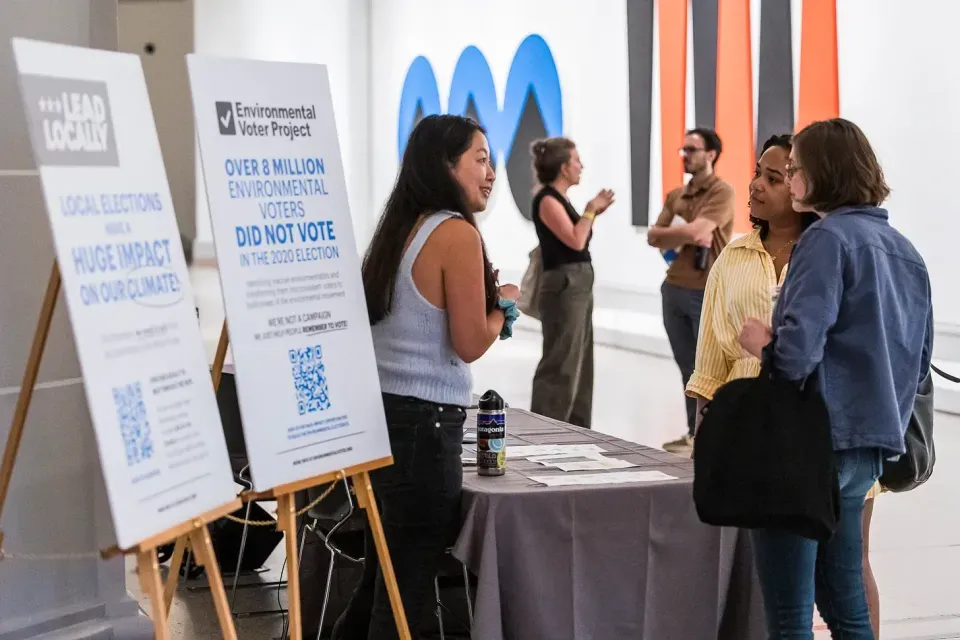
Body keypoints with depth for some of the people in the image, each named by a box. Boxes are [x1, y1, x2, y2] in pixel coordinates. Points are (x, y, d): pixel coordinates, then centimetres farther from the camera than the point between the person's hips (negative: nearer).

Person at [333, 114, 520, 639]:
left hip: (382, 413, 9)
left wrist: (479, 298, 19)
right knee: (407, 590, 1)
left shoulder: (402, 228, 13)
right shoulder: (456, 233, -13)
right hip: (423, 423, -9)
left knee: (380, 578, 16)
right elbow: (470, 343, -14)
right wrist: (503, 303, 4)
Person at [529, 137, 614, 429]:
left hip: (578, 285, 10)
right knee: (560, 366, -8)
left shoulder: (559, 199, 15)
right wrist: (591, 210, -9)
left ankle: (575, 431, 20)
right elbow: (575, 241, -20)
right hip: (564, 286, -10)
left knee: (580, 364, 13)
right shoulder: (547, 200, -13)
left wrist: (593, 213, 10)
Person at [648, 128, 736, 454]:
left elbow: (694, 231, -20)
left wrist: (665, 232, -2)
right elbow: (654, 238, 5)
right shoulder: (676, 195, 13)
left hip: (707, 293, -7)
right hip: (675, 290, 7)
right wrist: (687, 238, -10)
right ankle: (694, 434, 21)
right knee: (688, 369, 13)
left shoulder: (722, 192, -9)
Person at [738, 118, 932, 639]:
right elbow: (920, 359, 18)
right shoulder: (904, 250, 13)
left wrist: (761, 340, -4)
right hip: (868, 449, 9)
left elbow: (797, 351, -23)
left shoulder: (828, 239, -12)